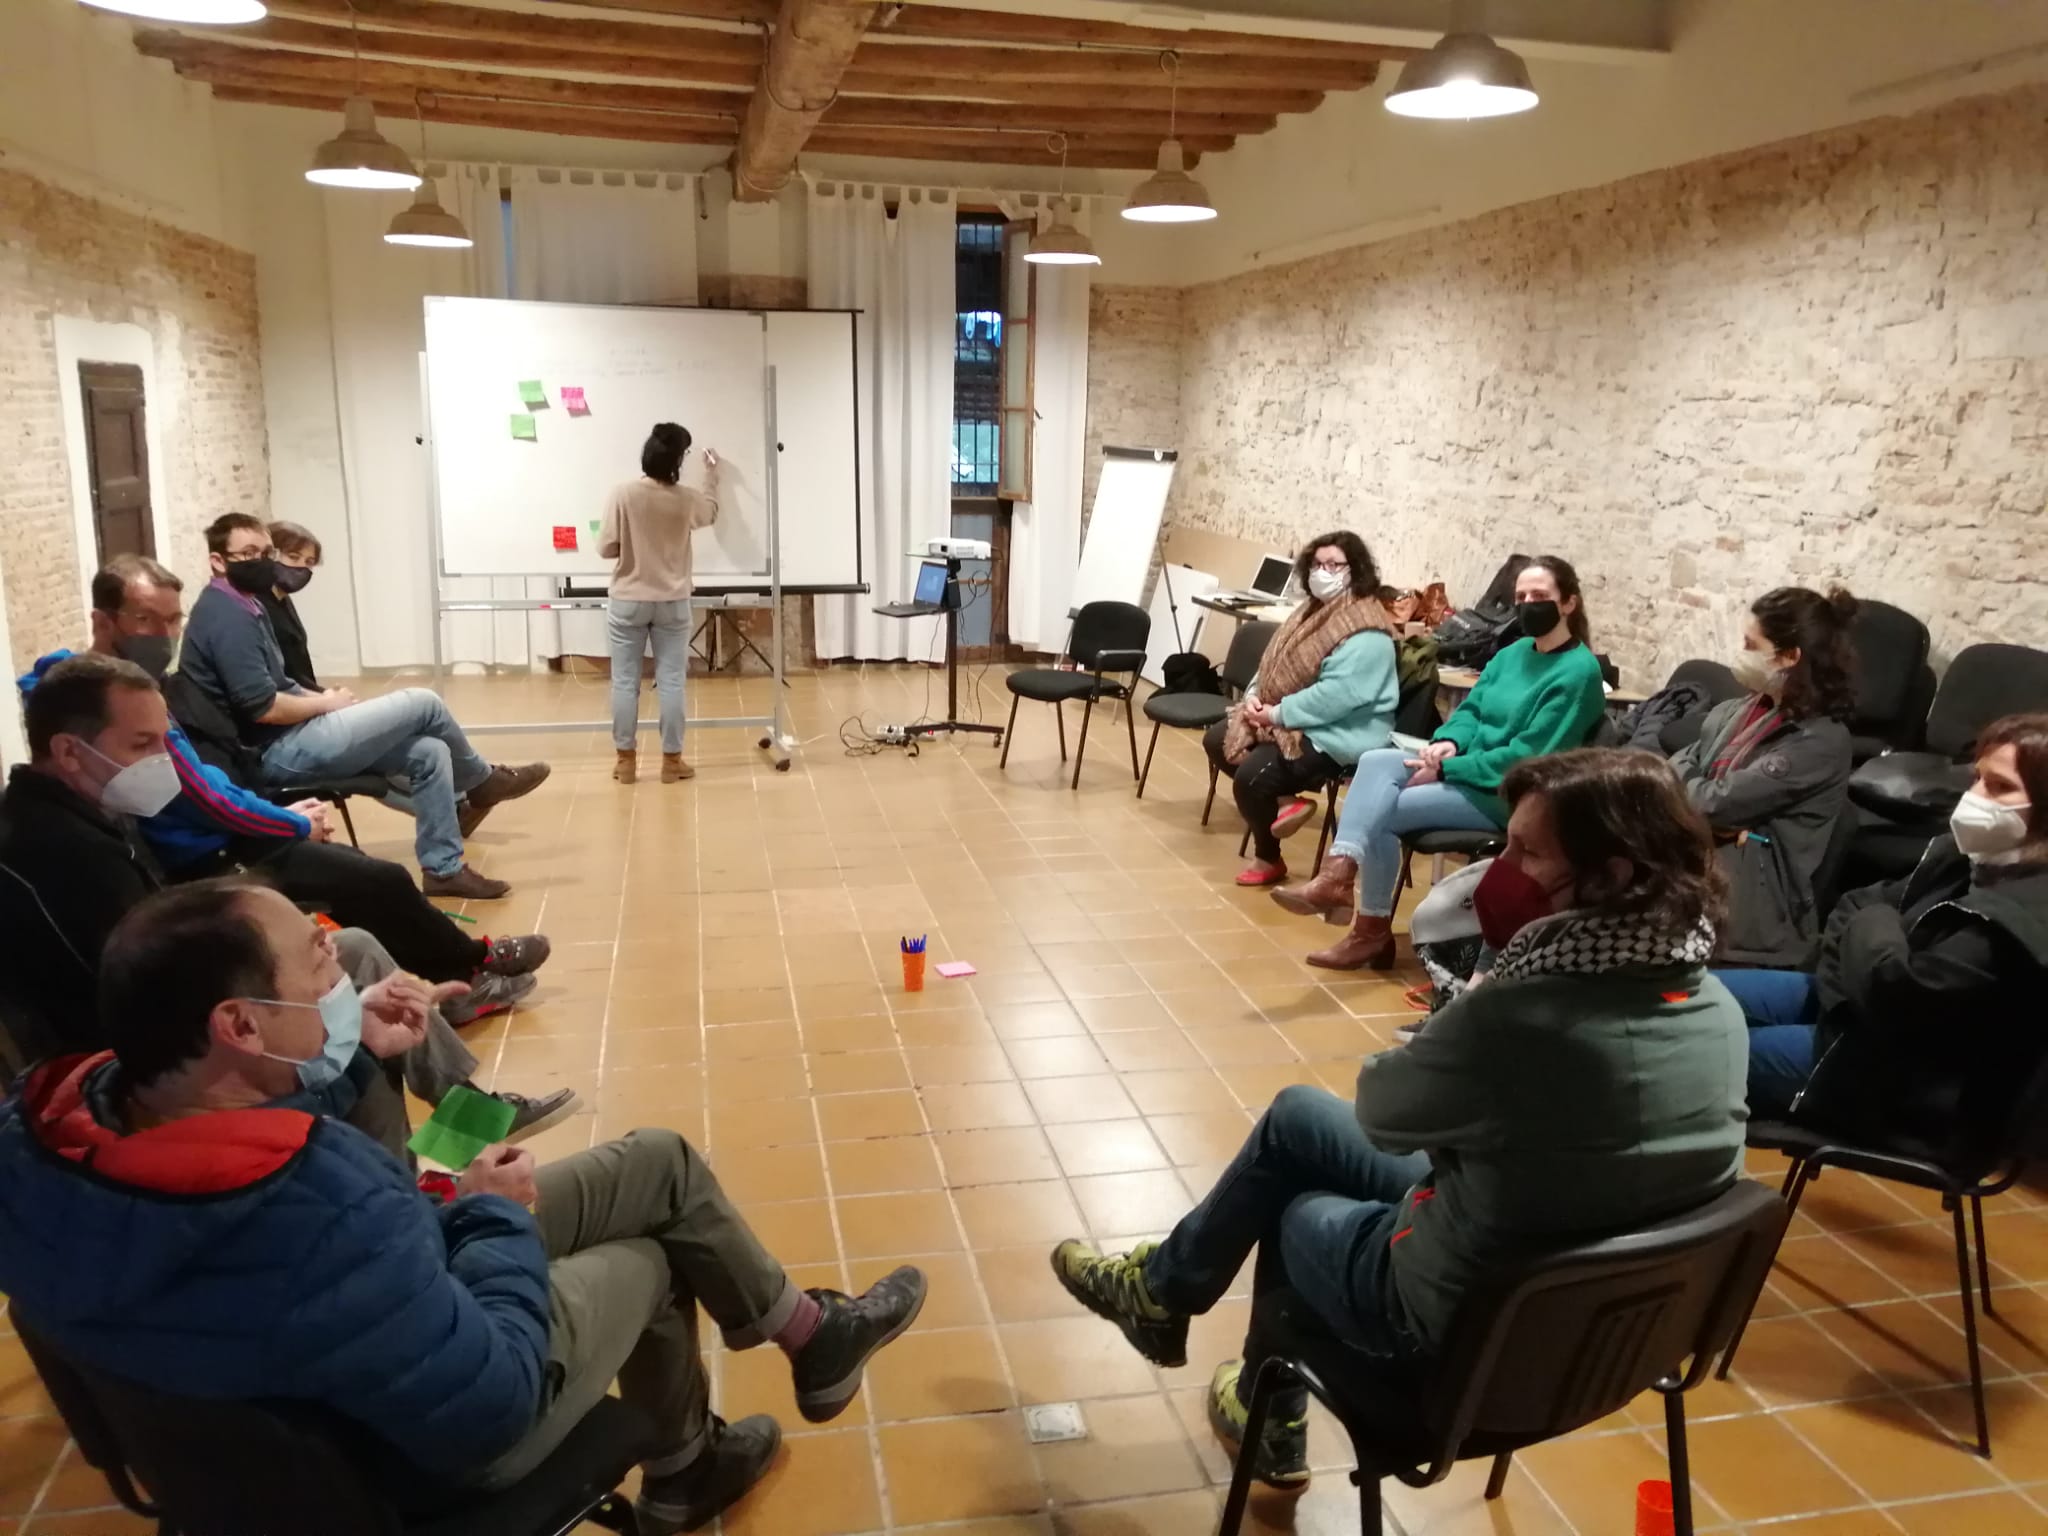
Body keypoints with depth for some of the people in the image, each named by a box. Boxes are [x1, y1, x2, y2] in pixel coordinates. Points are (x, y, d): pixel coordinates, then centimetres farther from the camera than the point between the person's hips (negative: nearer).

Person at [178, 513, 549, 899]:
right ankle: (481, 783, 18)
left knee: (430, 753, 1)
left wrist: (318, 697, 1)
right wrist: (325, 704, -9)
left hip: (288, 741, 10)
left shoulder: (241, 607, 15)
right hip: (280, 751, -10)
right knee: (423, 704, -7)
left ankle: (443, 868, 6)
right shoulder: (227, 616, -18)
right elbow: (262, 707, -25)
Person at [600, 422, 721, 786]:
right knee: (671, 681, 6)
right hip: (672, 603, 1)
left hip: (628, 601, -1)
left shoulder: (623, 494, -11)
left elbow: (606, 548, -8)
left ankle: (626, 760, 12)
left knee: (625, 681, 7)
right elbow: (711, 512, 20)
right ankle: (671, 759, 11)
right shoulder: (686, 498, -5)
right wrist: (712, 473, 33)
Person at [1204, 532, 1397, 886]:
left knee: (1250, 777, -23)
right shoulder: (1313, 610, 11)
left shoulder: (1365, 632, -21)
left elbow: (1338, 694, -29)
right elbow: (1275, 662, 16)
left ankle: (1268, 860, 3)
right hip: (1290, 720, 10)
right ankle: (1284, 801, 0)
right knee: (1218, 741, 4)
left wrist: (1278, 714, -24)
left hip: (1333, 735, -10)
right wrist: (1255, 694, -5)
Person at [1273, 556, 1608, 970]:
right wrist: (1449, 743, -9)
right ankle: (1339, 872, -31)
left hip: (1509, 795, -8)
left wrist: (1447, 769, -20)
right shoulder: (1514, 653, 12)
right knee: (1376, 762, -17)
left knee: (1381, 812, -19)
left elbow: (1528, 758, -21)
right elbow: (1471, 708, 15)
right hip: (1468, 767, 8)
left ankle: (1372, 930, -6)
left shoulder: (1578, 671, -15)